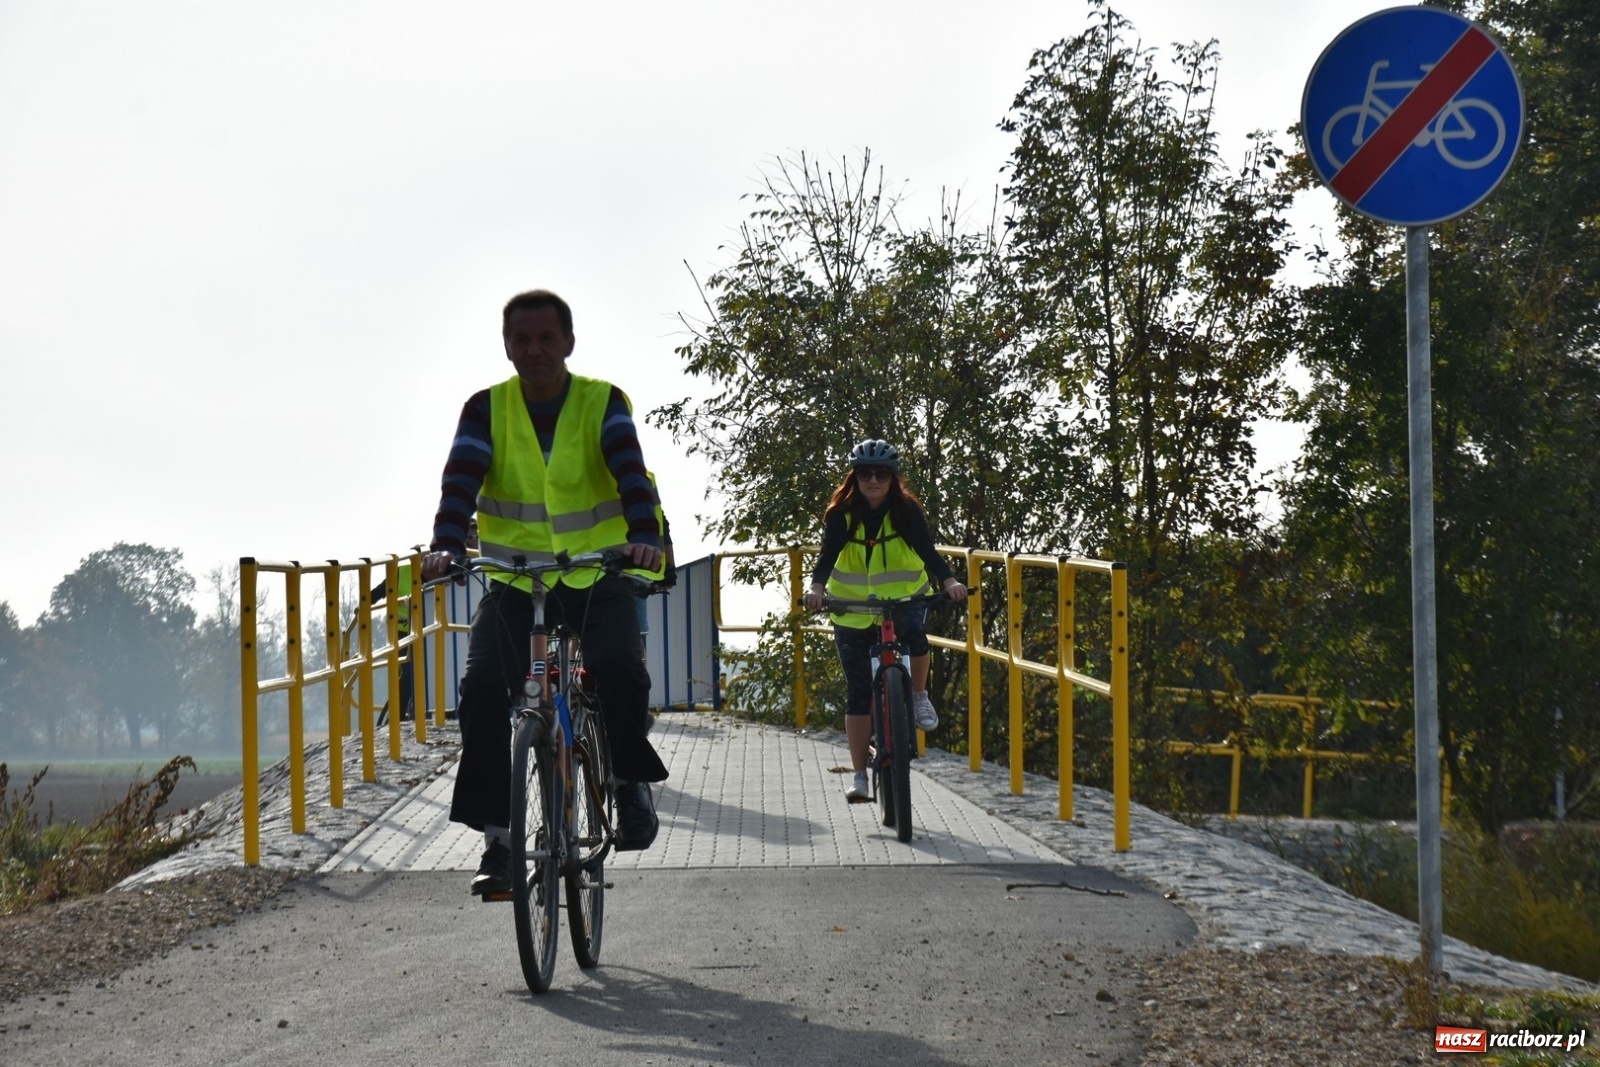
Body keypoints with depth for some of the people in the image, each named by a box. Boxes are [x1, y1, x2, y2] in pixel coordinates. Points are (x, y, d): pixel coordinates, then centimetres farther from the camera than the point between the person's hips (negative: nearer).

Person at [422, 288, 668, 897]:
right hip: (514, 583, 2)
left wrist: (643, 537, -40)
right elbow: (461, 482, -14)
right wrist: (446, 546, -34)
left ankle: (630, 779, 1)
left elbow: (630, 471, -20)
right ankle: (498, 836, -12)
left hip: (597, 578, -1)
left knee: (620, 671, -29)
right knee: (481, 689, -22)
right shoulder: (487, 409, 0)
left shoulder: (603, 402, -3)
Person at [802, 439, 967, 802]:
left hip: (903, 598, -1)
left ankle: (919, 696, -8)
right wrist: (817, 587, -41)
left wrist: (949, 582, -39)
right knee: (859, 692, -1)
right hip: (853, 608, 1)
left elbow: (927, 551, -20)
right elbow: (828, 554, -21)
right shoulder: (841, 513, -9)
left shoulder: (907, 510, -9)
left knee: (914, 632, -36)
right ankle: (859, 775, 6)